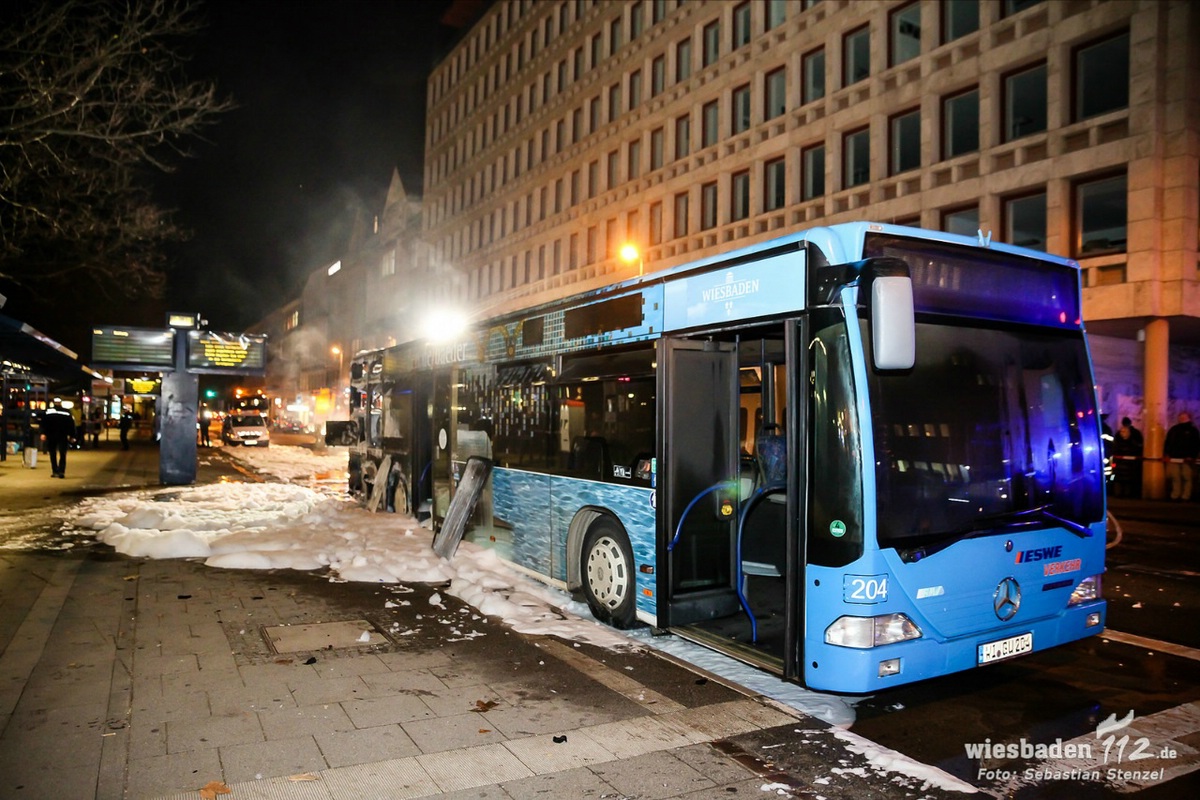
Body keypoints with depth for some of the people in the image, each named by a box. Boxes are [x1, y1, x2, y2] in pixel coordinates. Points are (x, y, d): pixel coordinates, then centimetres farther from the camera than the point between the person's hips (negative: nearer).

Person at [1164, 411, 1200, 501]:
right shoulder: (1174, 429, 15)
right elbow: (1167, 442, 14)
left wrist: (1192, 456, -10)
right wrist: (1166, 455, 4)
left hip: (1187, 459, -3)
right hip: (1174, 458, 3)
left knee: (1186, 478, -4)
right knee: (1175, 478, 2)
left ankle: (1186, 496, -2)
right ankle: (1175, 496, 5)